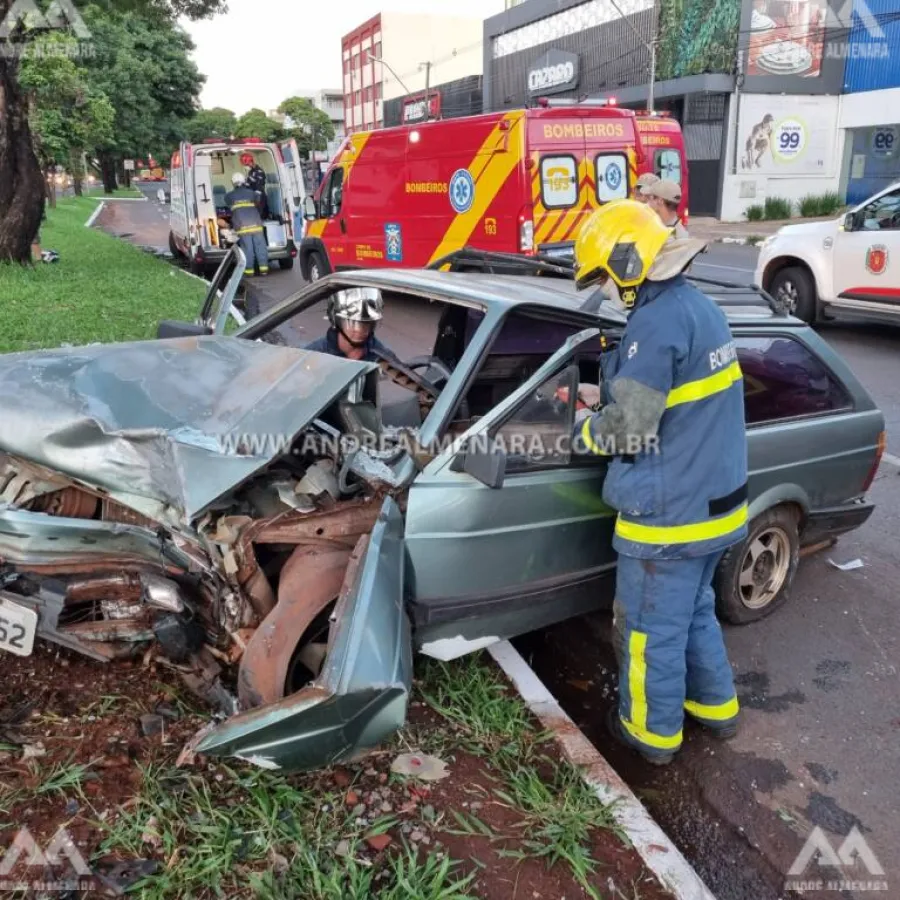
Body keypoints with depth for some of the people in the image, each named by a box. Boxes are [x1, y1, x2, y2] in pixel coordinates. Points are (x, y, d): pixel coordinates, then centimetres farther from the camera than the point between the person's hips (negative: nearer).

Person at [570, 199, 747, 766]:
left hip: (669, 516, -9)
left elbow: (627, 430, -22)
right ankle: (716, 706, 44)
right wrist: (608, 399, 12)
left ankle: (653, 731, 30)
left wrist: (585, 425, -2)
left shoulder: (657, 322, -23)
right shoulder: (702, 308, 7)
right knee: (694, 611, 27)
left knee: (652, 629, 11)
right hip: (715, 503, 9)